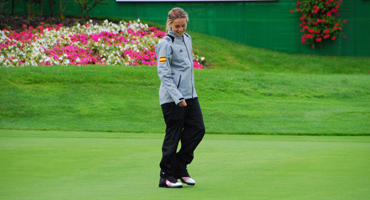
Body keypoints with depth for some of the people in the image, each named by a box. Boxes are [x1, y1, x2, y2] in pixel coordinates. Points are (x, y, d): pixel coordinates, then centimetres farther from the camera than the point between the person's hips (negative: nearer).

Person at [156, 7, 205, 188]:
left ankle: (180, 167, 12)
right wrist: (177, 97, -21)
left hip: (190, 95, 8)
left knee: (198, 128, 0)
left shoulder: (187, 39, 13)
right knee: (173, 136, -4)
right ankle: (166, 176, 4)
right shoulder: (166, 44, -11)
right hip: (171, 98, -8)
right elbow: (164, 74, -15)